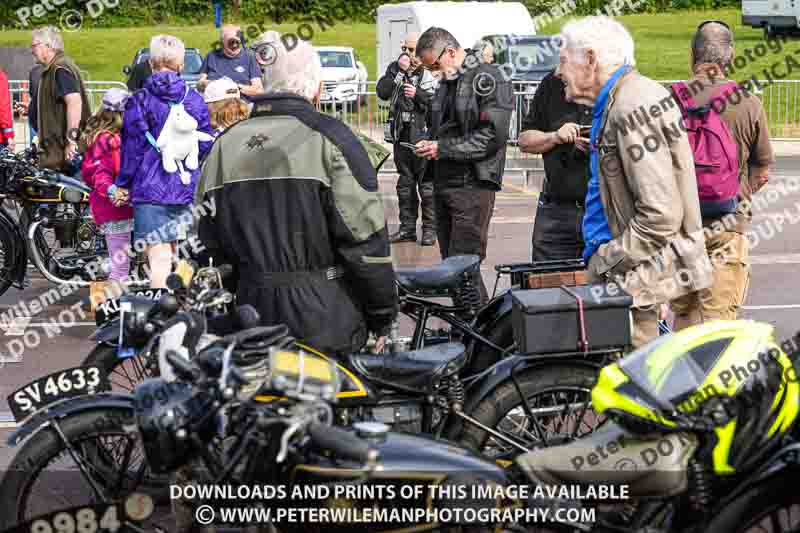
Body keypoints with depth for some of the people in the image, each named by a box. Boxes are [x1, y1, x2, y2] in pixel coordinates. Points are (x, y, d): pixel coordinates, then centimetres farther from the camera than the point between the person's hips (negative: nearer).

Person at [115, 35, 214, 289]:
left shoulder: (140, 101, -5)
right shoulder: (194, 100, 5)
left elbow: (132, 147, -4)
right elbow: (206, 145, 9)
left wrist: (122, 184, 7)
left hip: (151, 190, -4)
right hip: (187, 189, 4)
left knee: (159, 258, -6)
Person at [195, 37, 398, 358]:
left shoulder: (223, 145, 7)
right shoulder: (328, 138, -9)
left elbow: (210, 247, 12)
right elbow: (365, 238, -12)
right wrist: (383, 317, -2)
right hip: (325, 324, -5)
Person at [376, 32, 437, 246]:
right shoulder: (396, 68, 9)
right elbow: (382, 92, -5)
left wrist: (418, 94, -20)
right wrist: (398, 71, -11)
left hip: (423, 135, -5)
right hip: (401, 135, 5)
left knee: (427, 183, -4)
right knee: (405, 182, 11)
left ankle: (430, 229, 3)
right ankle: (407, 228, 19)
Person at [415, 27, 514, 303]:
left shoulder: (487, 79, -9)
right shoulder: (447, 83, 17)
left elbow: (493, 135, -18)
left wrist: (443, 148, -15)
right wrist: (428, 145, 8)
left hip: (473, 184, -8)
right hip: (443, 183, 8)